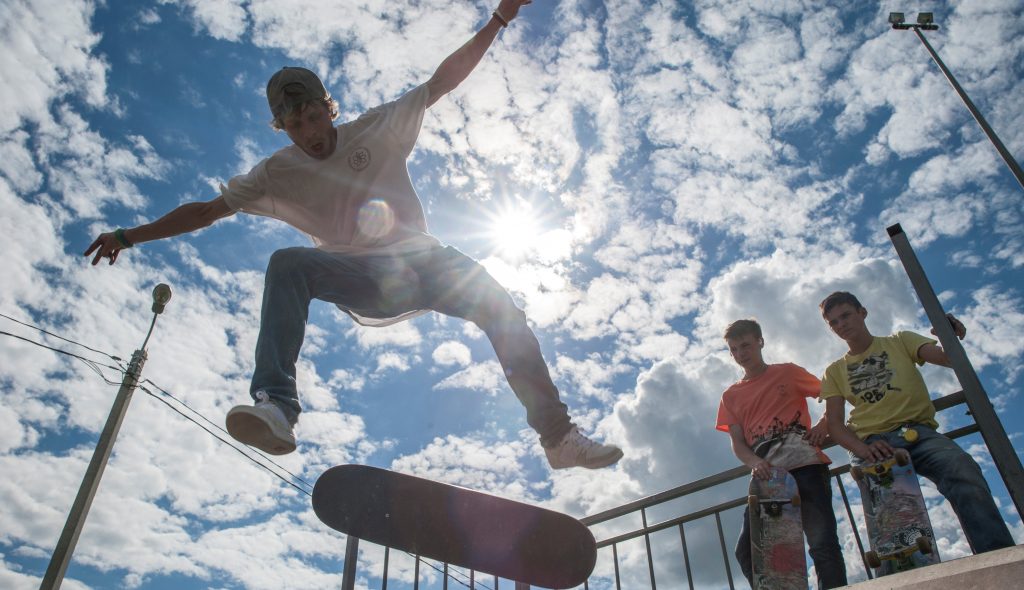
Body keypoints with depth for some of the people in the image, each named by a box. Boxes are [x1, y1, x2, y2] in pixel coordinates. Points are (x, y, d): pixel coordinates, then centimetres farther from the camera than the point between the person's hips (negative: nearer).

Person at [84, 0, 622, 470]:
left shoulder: (376, 129, 3)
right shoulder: (278, 173, 4)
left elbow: (443, 80, 2)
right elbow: (207, 210, 5)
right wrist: (130, 236, 1)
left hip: (420, 262, 2)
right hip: (362, 282, -1)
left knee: (500, 306, -19)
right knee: (287, 264, -29)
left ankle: (558, 435, -12)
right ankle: (275, 409, -42)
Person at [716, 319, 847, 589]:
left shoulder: (788, 372, 13)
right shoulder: (731, 396, 18)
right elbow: (737, 442, 9)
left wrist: (824, 426, -6)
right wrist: (755, 463, -13)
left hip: (805, 465, -3)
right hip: (767, 475, 3)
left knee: (823, 546, -10)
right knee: (747, 551, -6)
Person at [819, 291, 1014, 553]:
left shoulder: (899, 342, 22)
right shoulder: (834, 372, 21)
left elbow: (946, 357, 4)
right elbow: (835, 425, 9)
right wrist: (863, 450, -12)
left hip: (918, 432, 0)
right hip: (871, 443, 1)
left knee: (963, 470, -32)